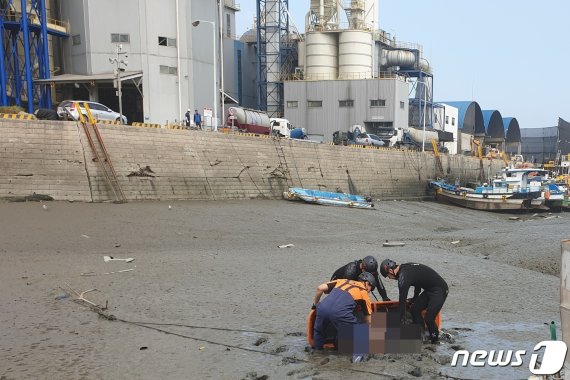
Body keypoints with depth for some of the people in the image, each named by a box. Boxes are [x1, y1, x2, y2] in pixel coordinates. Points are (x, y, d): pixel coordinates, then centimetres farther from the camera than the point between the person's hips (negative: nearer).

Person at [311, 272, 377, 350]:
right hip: (340, 312, -4)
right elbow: (368, 319, 23)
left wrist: (315, 304, 31)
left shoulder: (343, 281, 30)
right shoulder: (363, 291, 22)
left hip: (323, 307, 4)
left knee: (318, 332, 31)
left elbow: (320, 288, 19)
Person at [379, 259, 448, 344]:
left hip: (440, 291, -10)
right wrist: (414, 298, 34)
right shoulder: (406, 267, 7)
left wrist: (402, 319, -13)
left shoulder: (403, 276, -22)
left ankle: (435, 340, 9)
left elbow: (402, 299, -19)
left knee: (429, 318, -13)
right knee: (415, 308, 6)